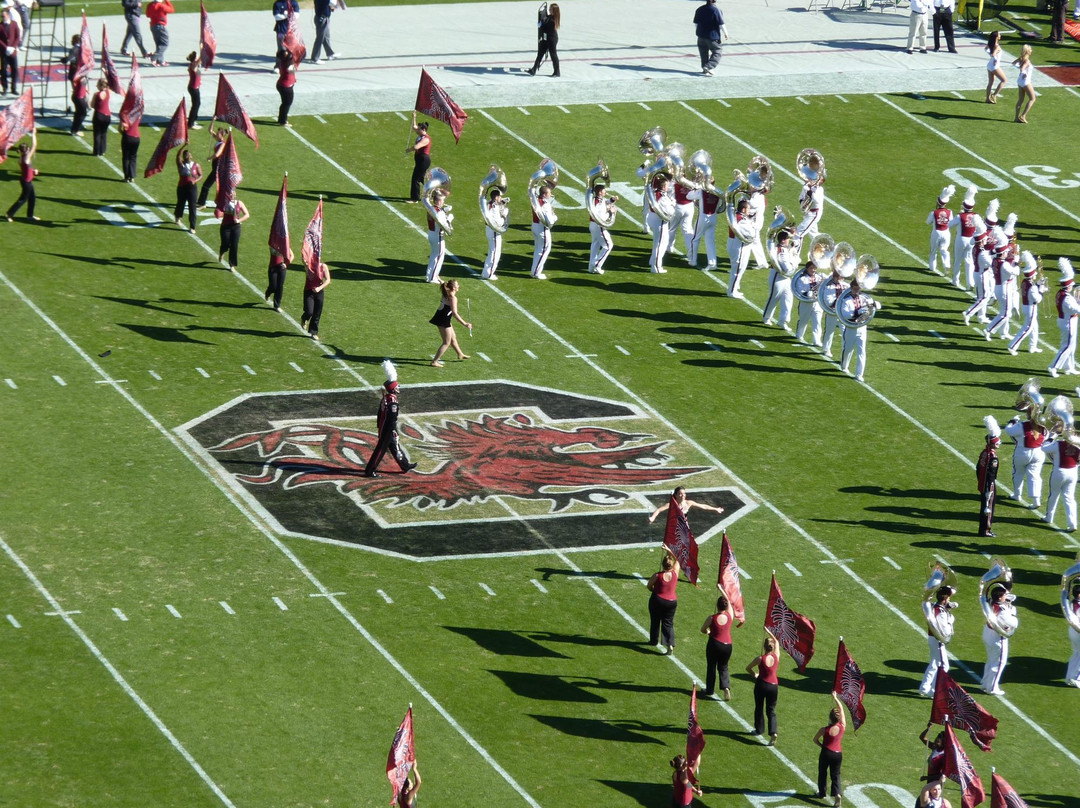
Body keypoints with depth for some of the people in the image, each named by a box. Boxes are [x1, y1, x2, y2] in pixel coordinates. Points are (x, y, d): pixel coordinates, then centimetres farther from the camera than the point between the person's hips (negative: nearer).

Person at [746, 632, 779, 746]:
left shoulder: (760, 659, -15)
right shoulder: (776, 656, -6)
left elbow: (748, 668, -2)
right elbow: (776, 642, 12)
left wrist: (754, 675, 16)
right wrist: (768, 632, 22)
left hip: (761, 684, -3)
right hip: (774, 685, 3)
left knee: (759, 708, 18)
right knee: (771, 711, 6)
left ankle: (759, 729, 31)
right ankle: (773, 733, -12)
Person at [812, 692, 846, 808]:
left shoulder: (824, 730, -15)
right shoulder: (842, 727, -9)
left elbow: (815, 740, -1)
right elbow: (841, 709, 2)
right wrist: (835, 698, 10)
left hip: (826, 753, -2)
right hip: (838, 754, 2)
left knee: (822, 773, 19)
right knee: (835, 775, 8)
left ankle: (821, 793, 30)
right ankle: (837, 793, -14)